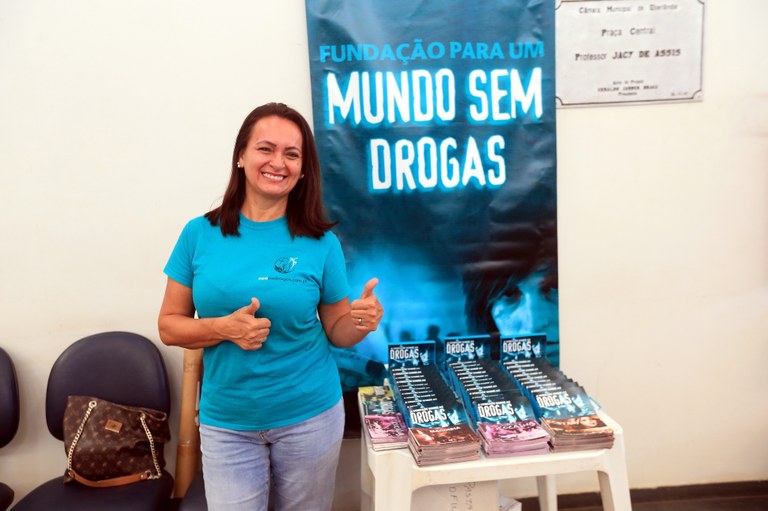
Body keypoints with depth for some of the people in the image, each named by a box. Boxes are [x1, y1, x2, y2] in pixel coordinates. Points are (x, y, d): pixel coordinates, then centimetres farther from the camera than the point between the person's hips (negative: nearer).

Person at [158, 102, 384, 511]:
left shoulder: (321, 243, -7)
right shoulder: (200, 234, -5)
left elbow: (336, 331, 1)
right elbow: (169, 325, 0)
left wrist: (360, 323, -21)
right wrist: (223, 328, -19)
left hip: (310, 417, 0)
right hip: (225, 423, 0)